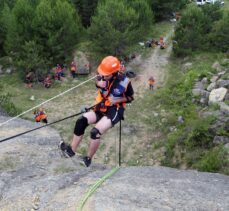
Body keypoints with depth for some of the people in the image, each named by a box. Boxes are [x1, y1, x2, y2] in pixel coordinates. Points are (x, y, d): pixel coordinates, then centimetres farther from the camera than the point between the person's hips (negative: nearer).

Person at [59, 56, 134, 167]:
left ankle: (88, 159, -6)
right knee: (81, 121, -18)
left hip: (114, 111, -5)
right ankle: (71, 150, -10)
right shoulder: (102, 77, -7)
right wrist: (98, 83, -7)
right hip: (101, 107, 5)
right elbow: (97, 80, 18)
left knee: (96, 132, -25)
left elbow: (130, 97, -3)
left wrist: (117, 100, -19)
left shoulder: (124, 82, -17)